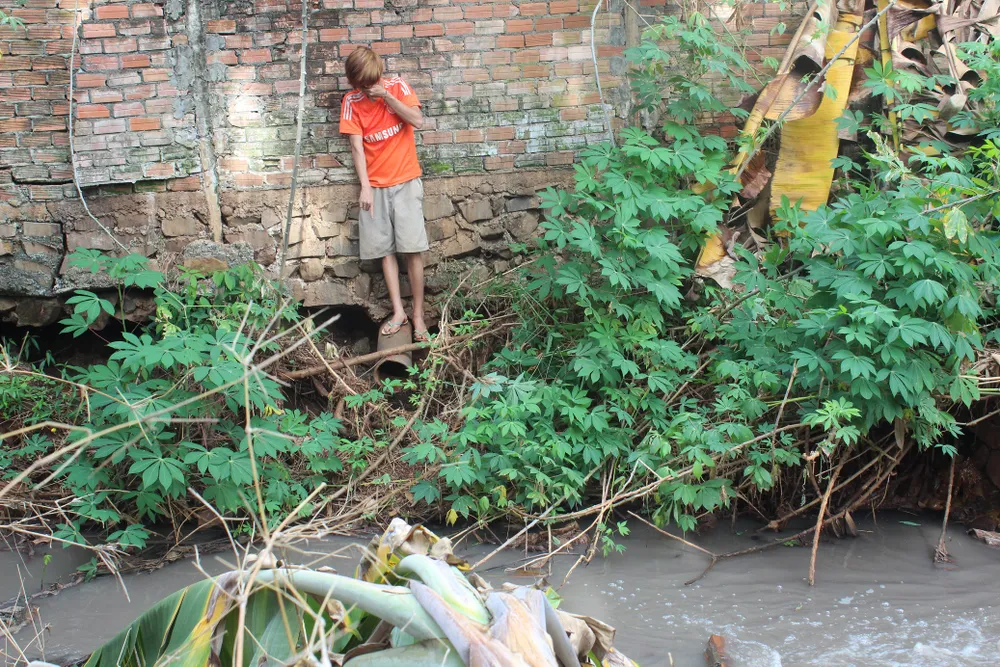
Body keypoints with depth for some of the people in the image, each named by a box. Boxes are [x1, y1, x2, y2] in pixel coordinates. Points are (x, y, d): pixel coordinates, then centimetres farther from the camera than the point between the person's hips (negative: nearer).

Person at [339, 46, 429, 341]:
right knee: (385, 249, 2)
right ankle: (398, 312, 9)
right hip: (375, 185, 1)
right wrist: (365, 186, -11)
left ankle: (418, 314, 1)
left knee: (412, 248, -5)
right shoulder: (351, 102, -2)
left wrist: (387, 96, -20)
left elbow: (417, 120, -13)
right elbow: (357, 146, -5)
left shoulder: (397, 86, -2)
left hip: (406, 180, -1)